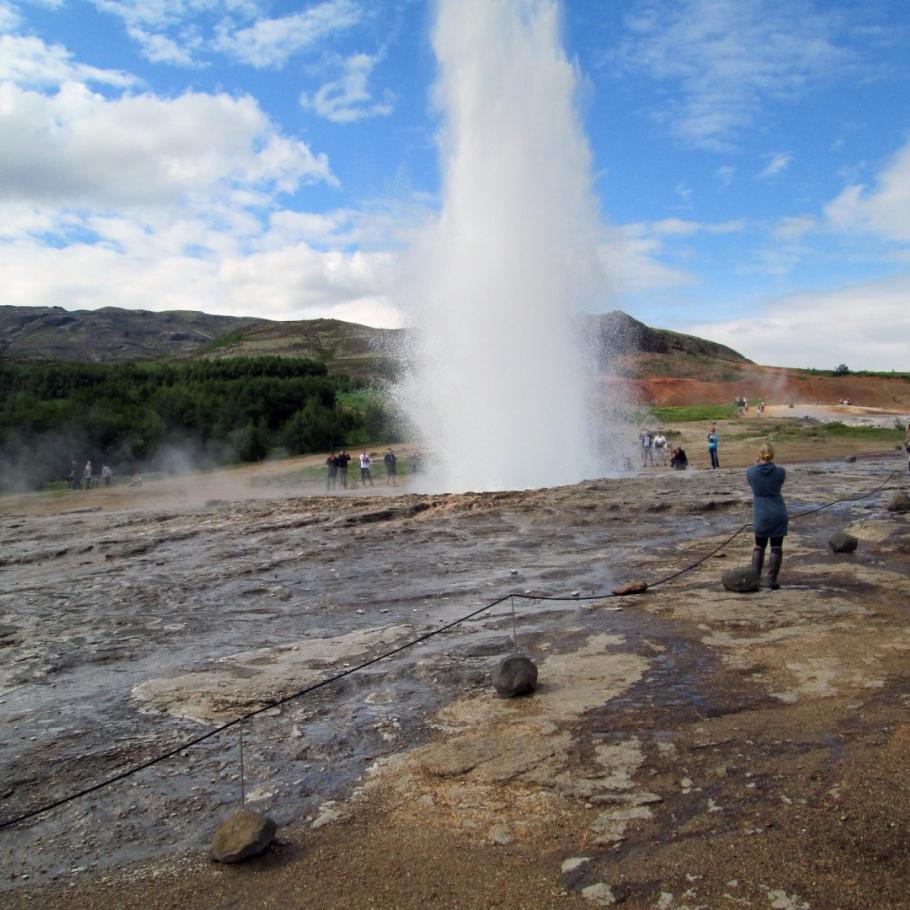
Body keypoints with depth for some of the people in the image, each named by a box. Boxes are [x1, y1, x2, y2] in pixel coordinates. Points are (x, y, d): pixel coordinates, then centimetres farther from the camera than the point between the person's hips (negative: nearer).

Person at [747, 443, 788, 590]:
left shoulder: (750, 472, -9)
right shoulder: (780, 472, -9)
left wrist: (756, 465, 8)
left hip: (760, 515, 1)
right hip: (778, 515, -1)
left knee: (759, 547, 16)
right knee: (776, 547, 6)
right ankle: (772, 581, 6)